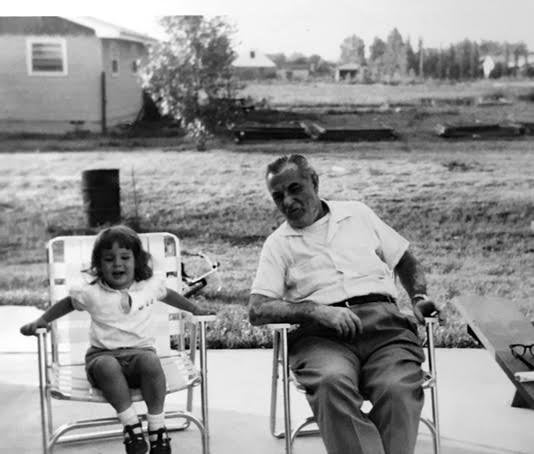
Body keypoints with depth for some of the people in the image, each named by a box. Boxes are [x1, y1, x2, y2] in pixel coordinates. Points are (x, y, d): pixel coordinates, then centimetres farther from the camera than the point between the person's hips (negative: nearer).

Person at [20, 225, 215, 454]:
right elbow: (66, 303, 18)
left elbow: (168, 294, 26)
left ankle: (157, 427, -22)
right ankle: (131, 424, -24)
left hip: (140, 350, 1)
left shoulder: (149, 286, 4)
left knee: (150, 361, -36)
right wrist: (40, 321, 10)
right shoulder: (91, 293, -1)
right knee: (107, 366, -38)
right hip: (103, 355, -1)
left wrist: (195, 309, 29)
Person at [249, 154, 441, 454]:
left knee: (398, 388, -31)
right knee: (333, 382, -36)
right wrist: (318, 311, -11)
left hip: (385, 320, 1)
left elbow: (406, 261, 30)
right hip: (321, 333, -1)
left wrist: (419, 297, 9)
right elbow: (258, 310, 4)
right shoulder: (278, 243, 17)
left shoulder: (357, 214, 24)